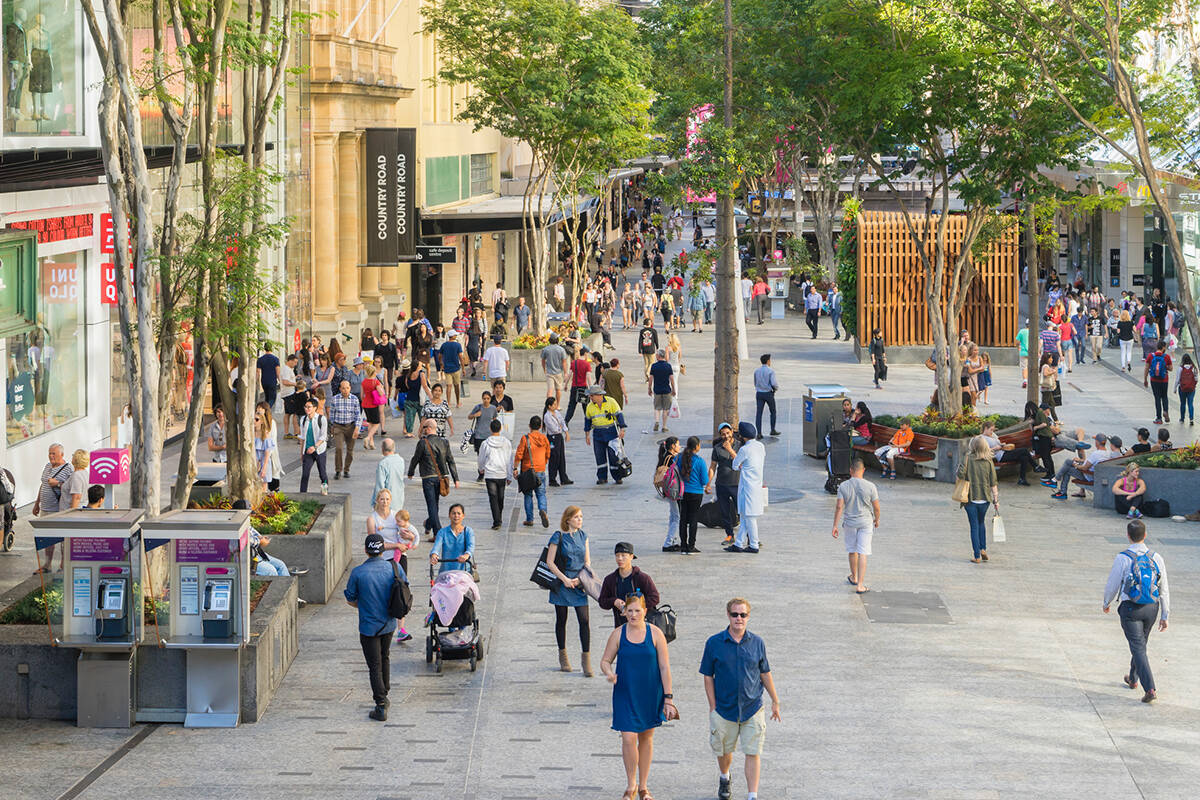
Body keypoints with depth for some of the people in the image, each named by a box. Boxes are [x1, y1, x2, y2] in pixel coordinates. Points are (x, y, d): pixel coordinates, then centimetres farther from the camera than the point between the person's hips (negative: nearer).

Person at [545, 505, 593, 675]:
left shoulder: (582, 536, 7)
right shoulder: (558, 537, -7)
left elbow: (587, 561, 11)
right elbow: (550, 562, -8)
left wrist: (580, 578, -5)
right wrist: (565, 579, -14)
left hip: (579, 584, 3)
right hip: (561, 584, -3)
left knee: (584, 620, -6)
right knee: (561, 620, 9)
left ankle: (586, 659, -4)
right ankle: (563, 656, 24)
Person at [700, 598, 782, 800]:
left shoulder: (757, 643, 0)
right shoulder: (714, 643, -5)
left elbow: (765, 673, 10)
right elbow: (708, 677, 0)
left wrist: (775, 701, 14)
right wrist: (713, 707, -4)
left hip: (752, 708, 0)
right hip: (724, 709, 0)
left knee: (753, 753, -5)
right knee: (724, 751, 16)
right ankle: (725, 778, 46)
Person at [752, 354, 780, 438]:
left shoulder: (756, 371, 5)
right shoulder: (771, 371, -10)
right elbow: (774, 383, -17)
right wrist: (776, 388, 4)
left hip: (759, 393, 3)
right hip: (768, 393, -3)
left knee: (759, 413, -1)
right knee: (773, 412, 17)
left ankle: (759, 433, -8)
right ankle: (773, 430, 22)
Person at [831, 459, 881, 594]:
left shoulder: (843, 486, -10)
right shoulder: (870, 487, -12)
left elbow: (839, 507, -11)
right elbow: (876, 507, -5)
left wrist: (835, 526, -6)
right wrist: (876, 520, 14)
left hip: (849, 523, 2)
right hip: (866, 523, -2)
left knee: (852, 551, 20)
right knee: (862, 554, 0)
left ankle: (854, 578, 39)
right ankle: (860, 585, -5)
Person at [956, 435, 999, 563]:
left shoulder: (968, 458, -9)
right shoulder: (989, 462, -2)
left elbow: (961, 473, -21)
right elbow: (993, 483, -2)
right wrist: (996, 500, 4)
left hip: (970, 498, -2)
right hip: (984, 498, 2)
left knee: (974, 526, 5)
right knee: (981, 523, 24)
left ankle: (977, 556, 4)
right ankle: (983, 549, 14)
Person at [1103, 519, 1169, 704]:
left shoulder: (1123, 558, -14)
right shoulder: (1156, 558, -2)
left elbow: (1112, 585, -4)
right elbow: (1164, 590, 1)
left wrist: (1107, 603, 16)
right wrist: (1164, 616, 9)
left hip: (1131, 608, -4)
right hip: (1152, 608, 5)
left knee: (1138, 648, -4)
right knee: (1141, 643, 24)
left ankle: (1150, 689, -16)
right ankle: (1133, 679, 43)